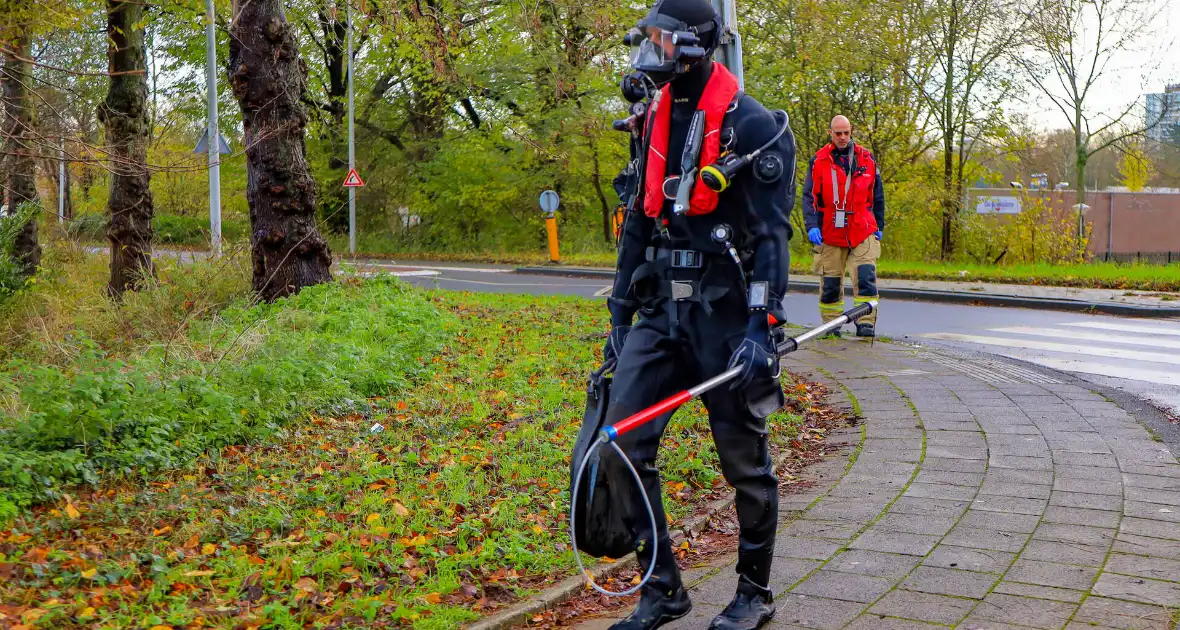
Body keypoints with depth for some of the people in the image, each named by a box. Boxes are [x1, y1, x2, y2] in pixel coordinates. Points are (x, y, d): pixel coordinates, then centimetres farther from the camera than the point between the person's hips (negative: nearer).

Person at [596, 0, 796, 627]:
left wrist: (761, 328, -22)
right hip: (662, 311, 6)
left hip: (728, 313, -6)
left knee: (744, 460, 5)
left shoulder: (753, 126, -10)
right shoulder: (656, 121, 12)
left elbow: (772, 235, -14)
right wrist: (619, 317, 15)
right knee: (620, 445, -3)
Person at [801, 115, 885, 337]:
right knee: (830, 283, 5)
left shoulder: (867, 159, 7)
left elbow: (878, 195, 15)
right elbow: (809, 197, -1)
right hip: (830, 233, 0)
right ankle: (830, 323, 18)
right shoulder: (818, 161, 1)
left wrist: (879, 226, 13)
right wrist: (811, 226, -13)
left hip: (863, 231, 0)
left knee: (866, 277, -11)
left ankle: (866, 323, -9)